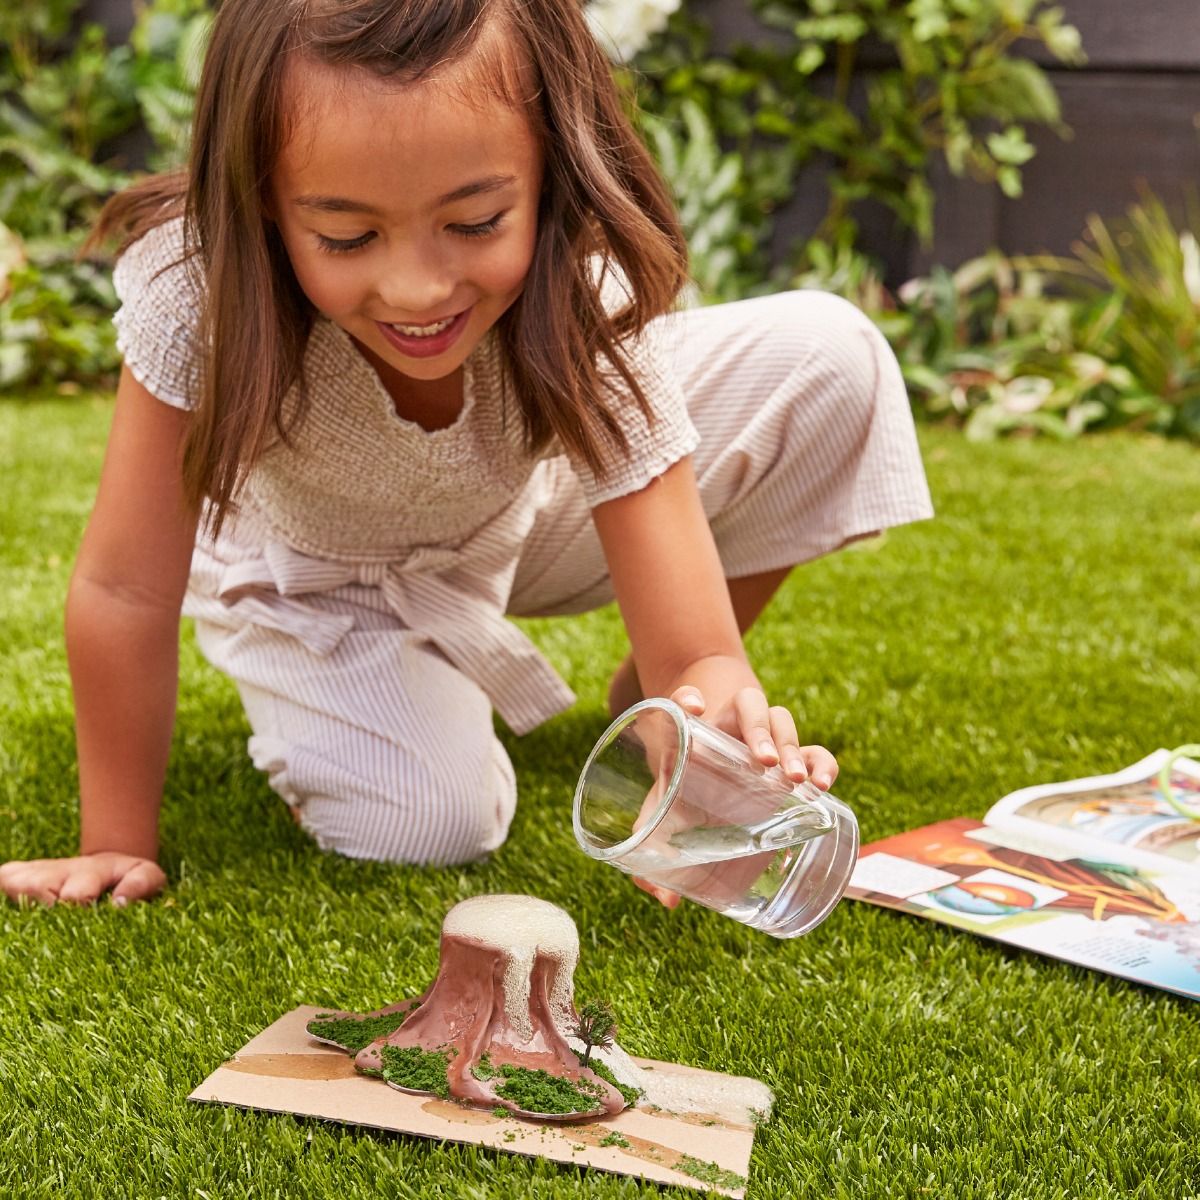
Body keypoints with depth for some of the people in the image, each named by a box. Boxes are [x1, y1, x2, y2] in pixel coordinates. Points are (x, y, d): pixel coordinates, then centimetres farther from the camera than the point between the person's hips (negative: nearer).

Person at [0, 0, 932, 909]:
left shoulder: (584, 311, -34)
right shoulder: (199, 291, -39)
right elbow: (126, 589, -30)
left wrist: (710, 692, -59)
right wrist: (118, 843, -24)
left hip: (513, 522, 2)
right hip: (315, 578, -2)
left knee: (832, 357, -15)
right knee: (420, 826, -27)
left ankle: (641, 702, 6)